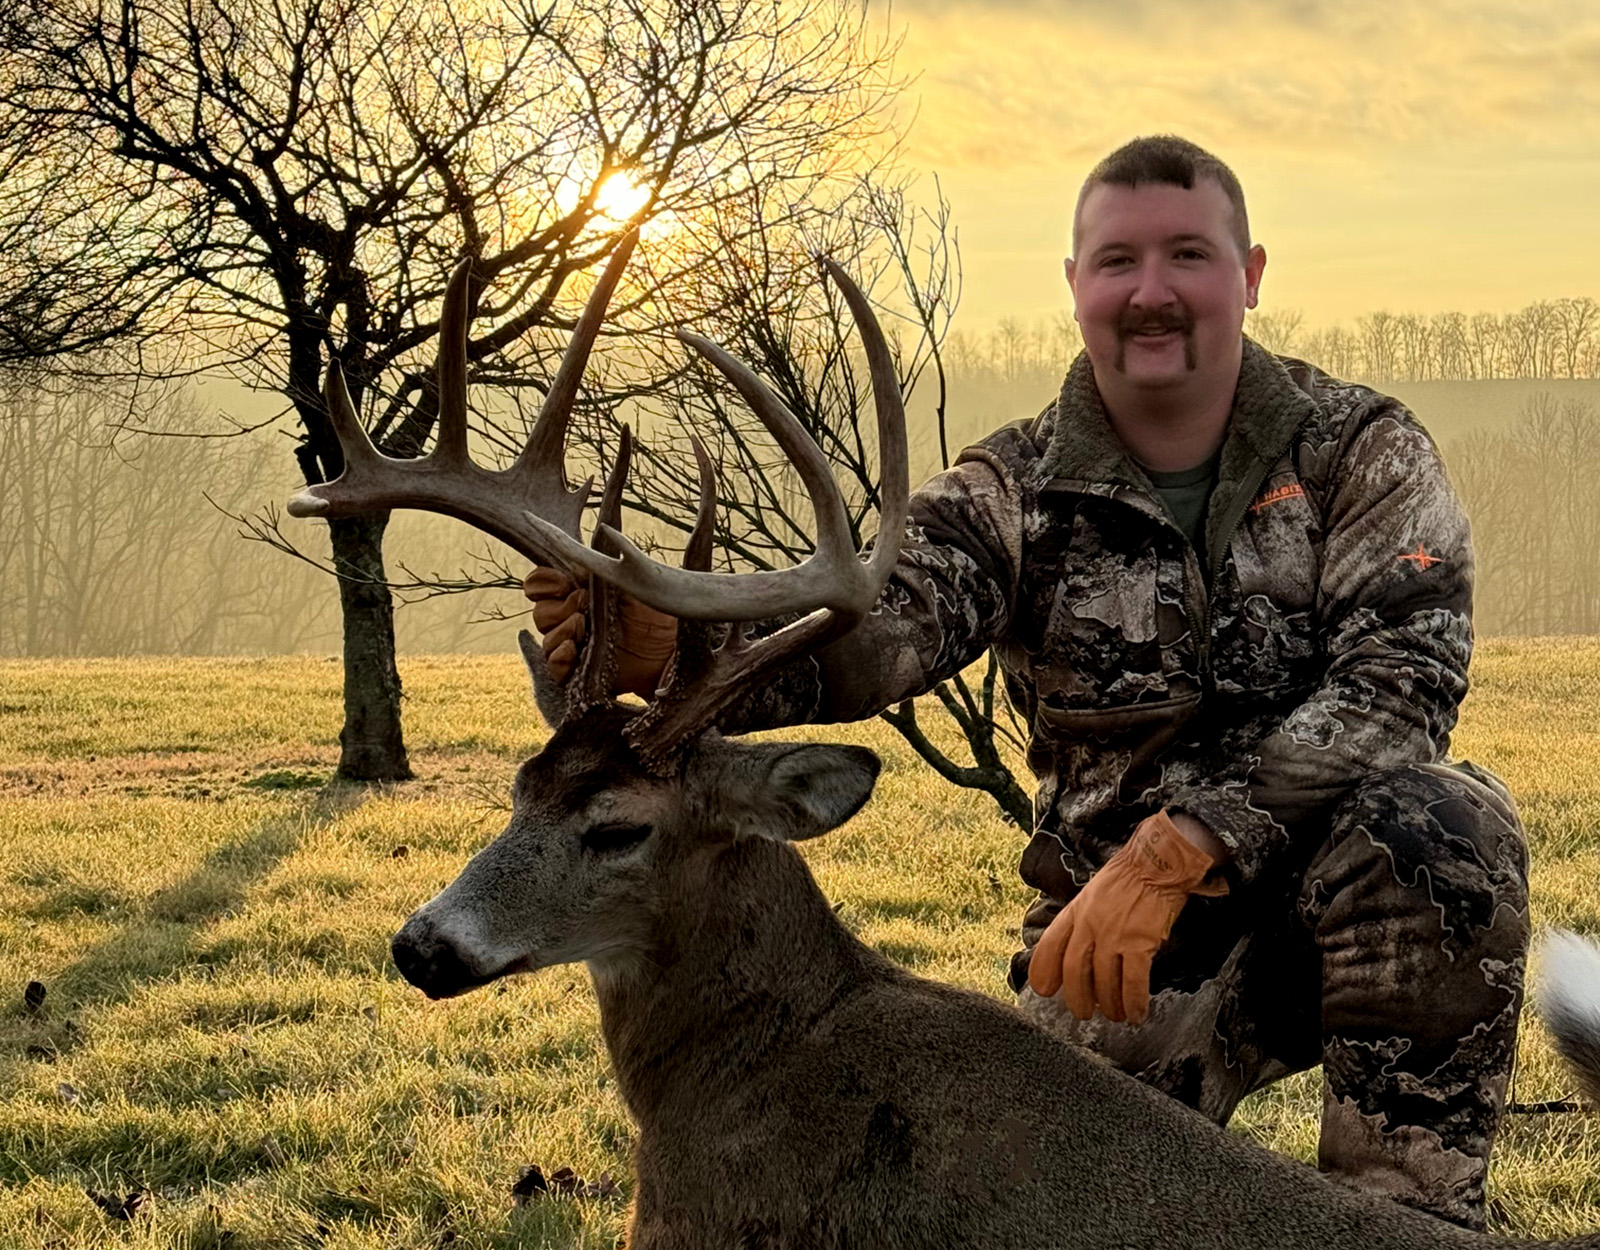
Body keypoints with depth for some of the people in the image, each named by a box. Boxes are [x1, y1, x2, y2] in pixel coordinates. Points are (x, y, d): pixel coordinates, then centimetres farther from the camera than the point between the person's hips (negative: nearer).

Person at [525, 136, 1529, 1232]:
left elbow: (1404, 671, -22)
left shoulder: (1359, 451, -5)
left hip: (1348, 892, -1)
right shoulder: (1022, 491, -2)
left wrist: (1182, 843, -36)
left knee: (1434, 824, -33)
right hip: (1127, 928, 1)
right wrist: (673, 649, -45)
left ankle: (1408, 1219, -16)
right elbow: (879, 626, -22)